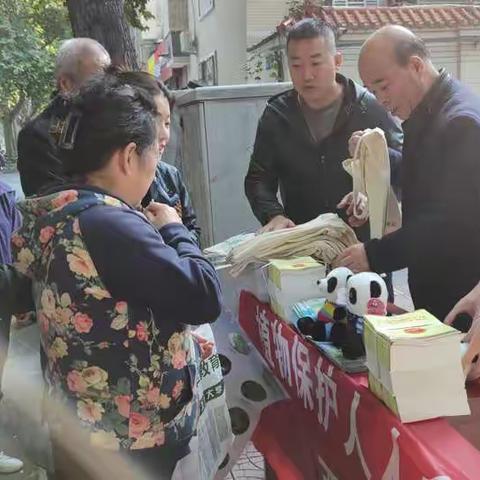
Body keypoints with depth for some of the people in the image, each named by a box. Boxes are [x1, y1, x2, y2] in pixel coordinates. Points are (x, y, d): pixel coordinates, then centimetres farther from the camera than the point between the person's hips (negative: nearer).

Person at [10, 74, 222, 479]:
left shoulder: (57, 216, 2)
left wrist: (184, 340, 7)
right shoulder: (108, 224, -27)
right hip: (131, 438, -9)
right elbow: (204, 299, -26)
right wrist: (173, 230, -12)